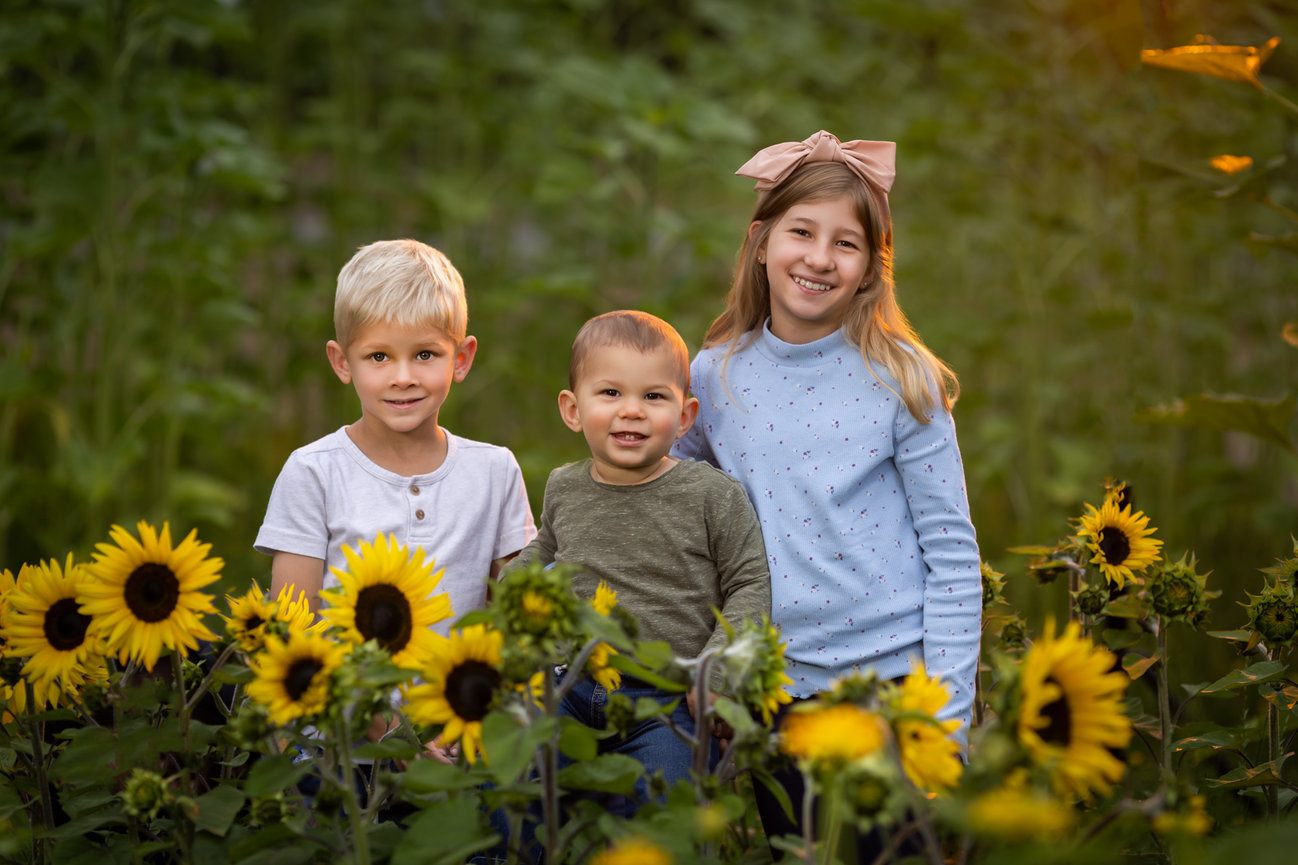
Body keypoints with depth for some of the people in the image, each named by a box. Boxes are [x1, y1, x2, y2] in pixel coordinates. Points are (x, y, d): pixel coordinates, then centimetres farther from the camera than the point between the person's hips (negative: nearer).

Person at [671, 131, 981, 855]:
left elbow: (953, 553, -5)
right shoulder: (711, 379, 0)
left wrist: (950, 714, -9)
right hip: (775, 683, 2)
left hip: (895, 671, -2)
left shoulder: (900, 380, -7)